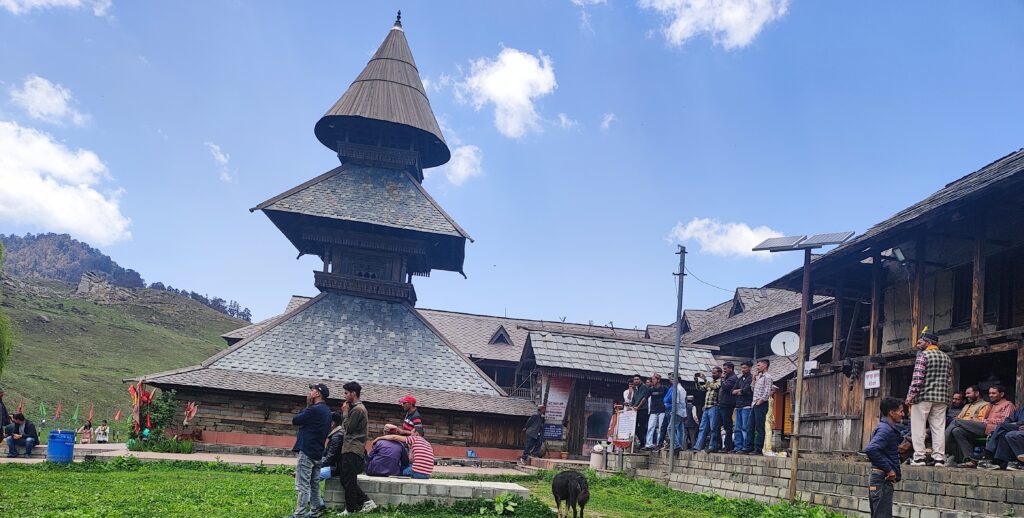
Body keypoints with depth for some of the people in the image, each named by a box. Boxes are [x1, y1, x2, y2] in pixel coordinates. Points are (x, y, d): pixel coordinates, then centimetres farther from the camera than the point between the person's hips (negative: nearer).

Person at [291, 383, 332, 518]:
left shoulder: (314, 410, -15)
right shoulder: (326, 411, 14)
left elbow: (295, 421, -6)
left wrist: (307, 406, 0)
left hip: (306, 452, -9)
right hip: (317, 453, 9)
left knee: (302, 485, -8)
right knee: (314, 485, 14)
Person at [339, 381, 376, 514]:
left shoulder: (357, 409, -14)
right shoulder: (357, 407, 18)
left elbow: (348, 428, -13)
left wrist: (345, 412, -5)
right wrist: (345, 412, 9)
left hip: (352, 450, -10)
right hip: (351, 449, 10)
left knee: (348, 481, -3)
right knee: (347, 480, 12)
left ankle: (350, 509, 4)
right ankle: (366, 502, 12)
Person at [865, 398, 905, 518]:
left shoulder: (888, 428, 16)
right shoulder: (886, 429, -16)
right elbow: (870, 449, -30)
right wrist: (889, 469, -23)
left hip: (883, 478, 10)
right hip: (882, 478, -10)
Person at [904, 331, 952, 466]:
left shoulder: (923, 355, -7)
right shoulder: (946, 357, 14)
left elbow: (917, 377, -14)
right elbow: (950, 379, 14)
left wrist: (910, 395, -12)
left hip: (923, 396, -6)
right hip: (942, 398, 6)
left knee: (918, 427, -1)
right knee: (939, 428, 6)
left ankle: (919, 457, -5)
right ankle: (939, 458, 3)